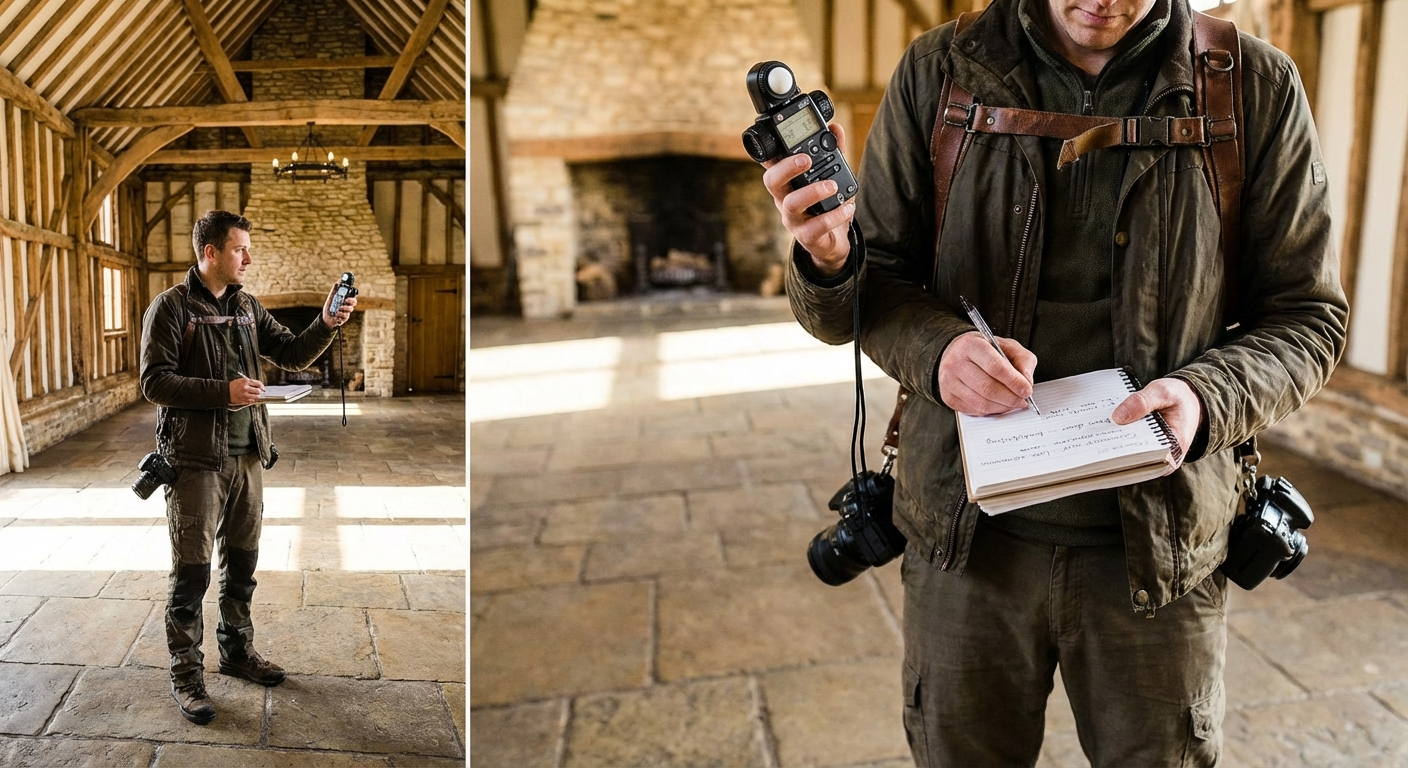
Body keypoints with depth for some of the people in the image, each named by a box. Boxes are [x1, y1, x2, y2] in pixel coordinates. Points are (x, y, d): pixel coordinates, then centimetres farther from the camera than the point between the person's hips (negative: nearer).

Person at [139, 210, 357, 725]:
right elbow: (155, 382, -14)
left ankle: (237, 651, 32)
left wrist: (327, 324, -5)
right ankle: (186, 674, 13)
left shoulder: (247, 307, 10)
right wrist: (223, 391, -21)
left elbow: (293, 356, 11)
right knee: (191, 571, 1)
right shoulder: (171, 307, -8)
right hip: (195, 459, -6)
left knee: (241, 563, 16)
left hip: (247, 455, 6)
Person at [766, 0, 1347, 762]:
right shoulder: (937, 73, -2)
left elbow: (1307, 315, 2)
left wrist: (1208, 396, -18)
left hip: (1159, 547, 0)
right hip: (969, 534, 1)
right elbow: (874, 280, 0)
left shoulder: (1258, 86, -3)